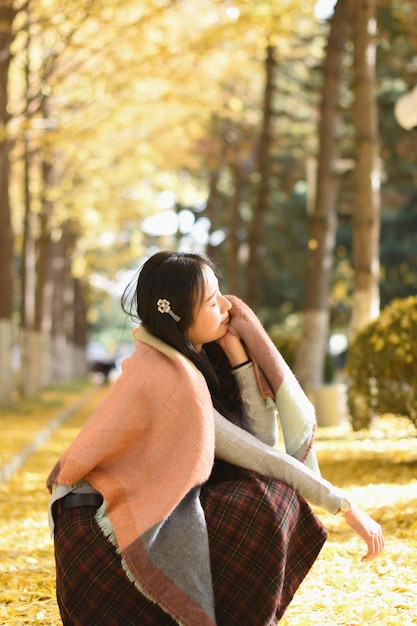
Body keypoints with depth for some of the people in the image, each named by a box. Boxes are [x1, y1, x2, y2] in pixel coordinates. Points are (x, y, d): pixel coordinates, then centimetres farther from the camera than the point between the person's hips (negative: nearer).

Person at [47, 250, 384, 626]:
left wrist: (235, 350, -9)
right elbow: (252, 454, -18)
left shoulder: (195, 358, 5)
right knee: (260, 511, -20)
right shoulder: (166, 377, -22)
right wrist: (344, 506, -14)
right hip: (104, 532, -9)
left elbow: (261, 434, -2)